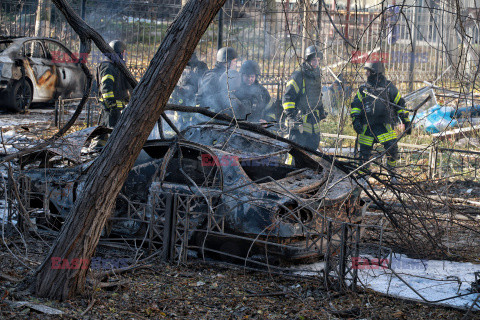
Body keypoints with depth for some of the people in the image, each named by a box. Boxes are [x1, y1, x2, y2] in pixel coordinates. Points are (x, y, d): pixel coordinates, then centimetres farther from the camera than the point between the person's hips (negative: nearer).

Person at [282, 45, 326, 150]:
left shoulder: (317, 76, 16)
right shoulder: (298, 76, -10)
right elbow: (287, 97, -13)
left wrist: (321, 111, 30)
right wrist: (291, 115, -19)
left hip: (314, 121, 8)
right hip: (300, 120, -8)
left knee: (313, 145, 8)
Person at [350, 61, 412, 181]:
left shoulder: (388, 87, 4)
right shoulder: (363, 88, 11)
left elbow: (400, 104, 9)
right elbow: (355, 105, 9)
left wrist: (406, 122, 7)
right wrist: (355, 120, -8)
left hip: (384, 126, -2)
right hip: (367, 127, 2)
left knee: (392, 150, -14)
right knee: (364, 152, 1)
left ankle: (392, 173, 6)